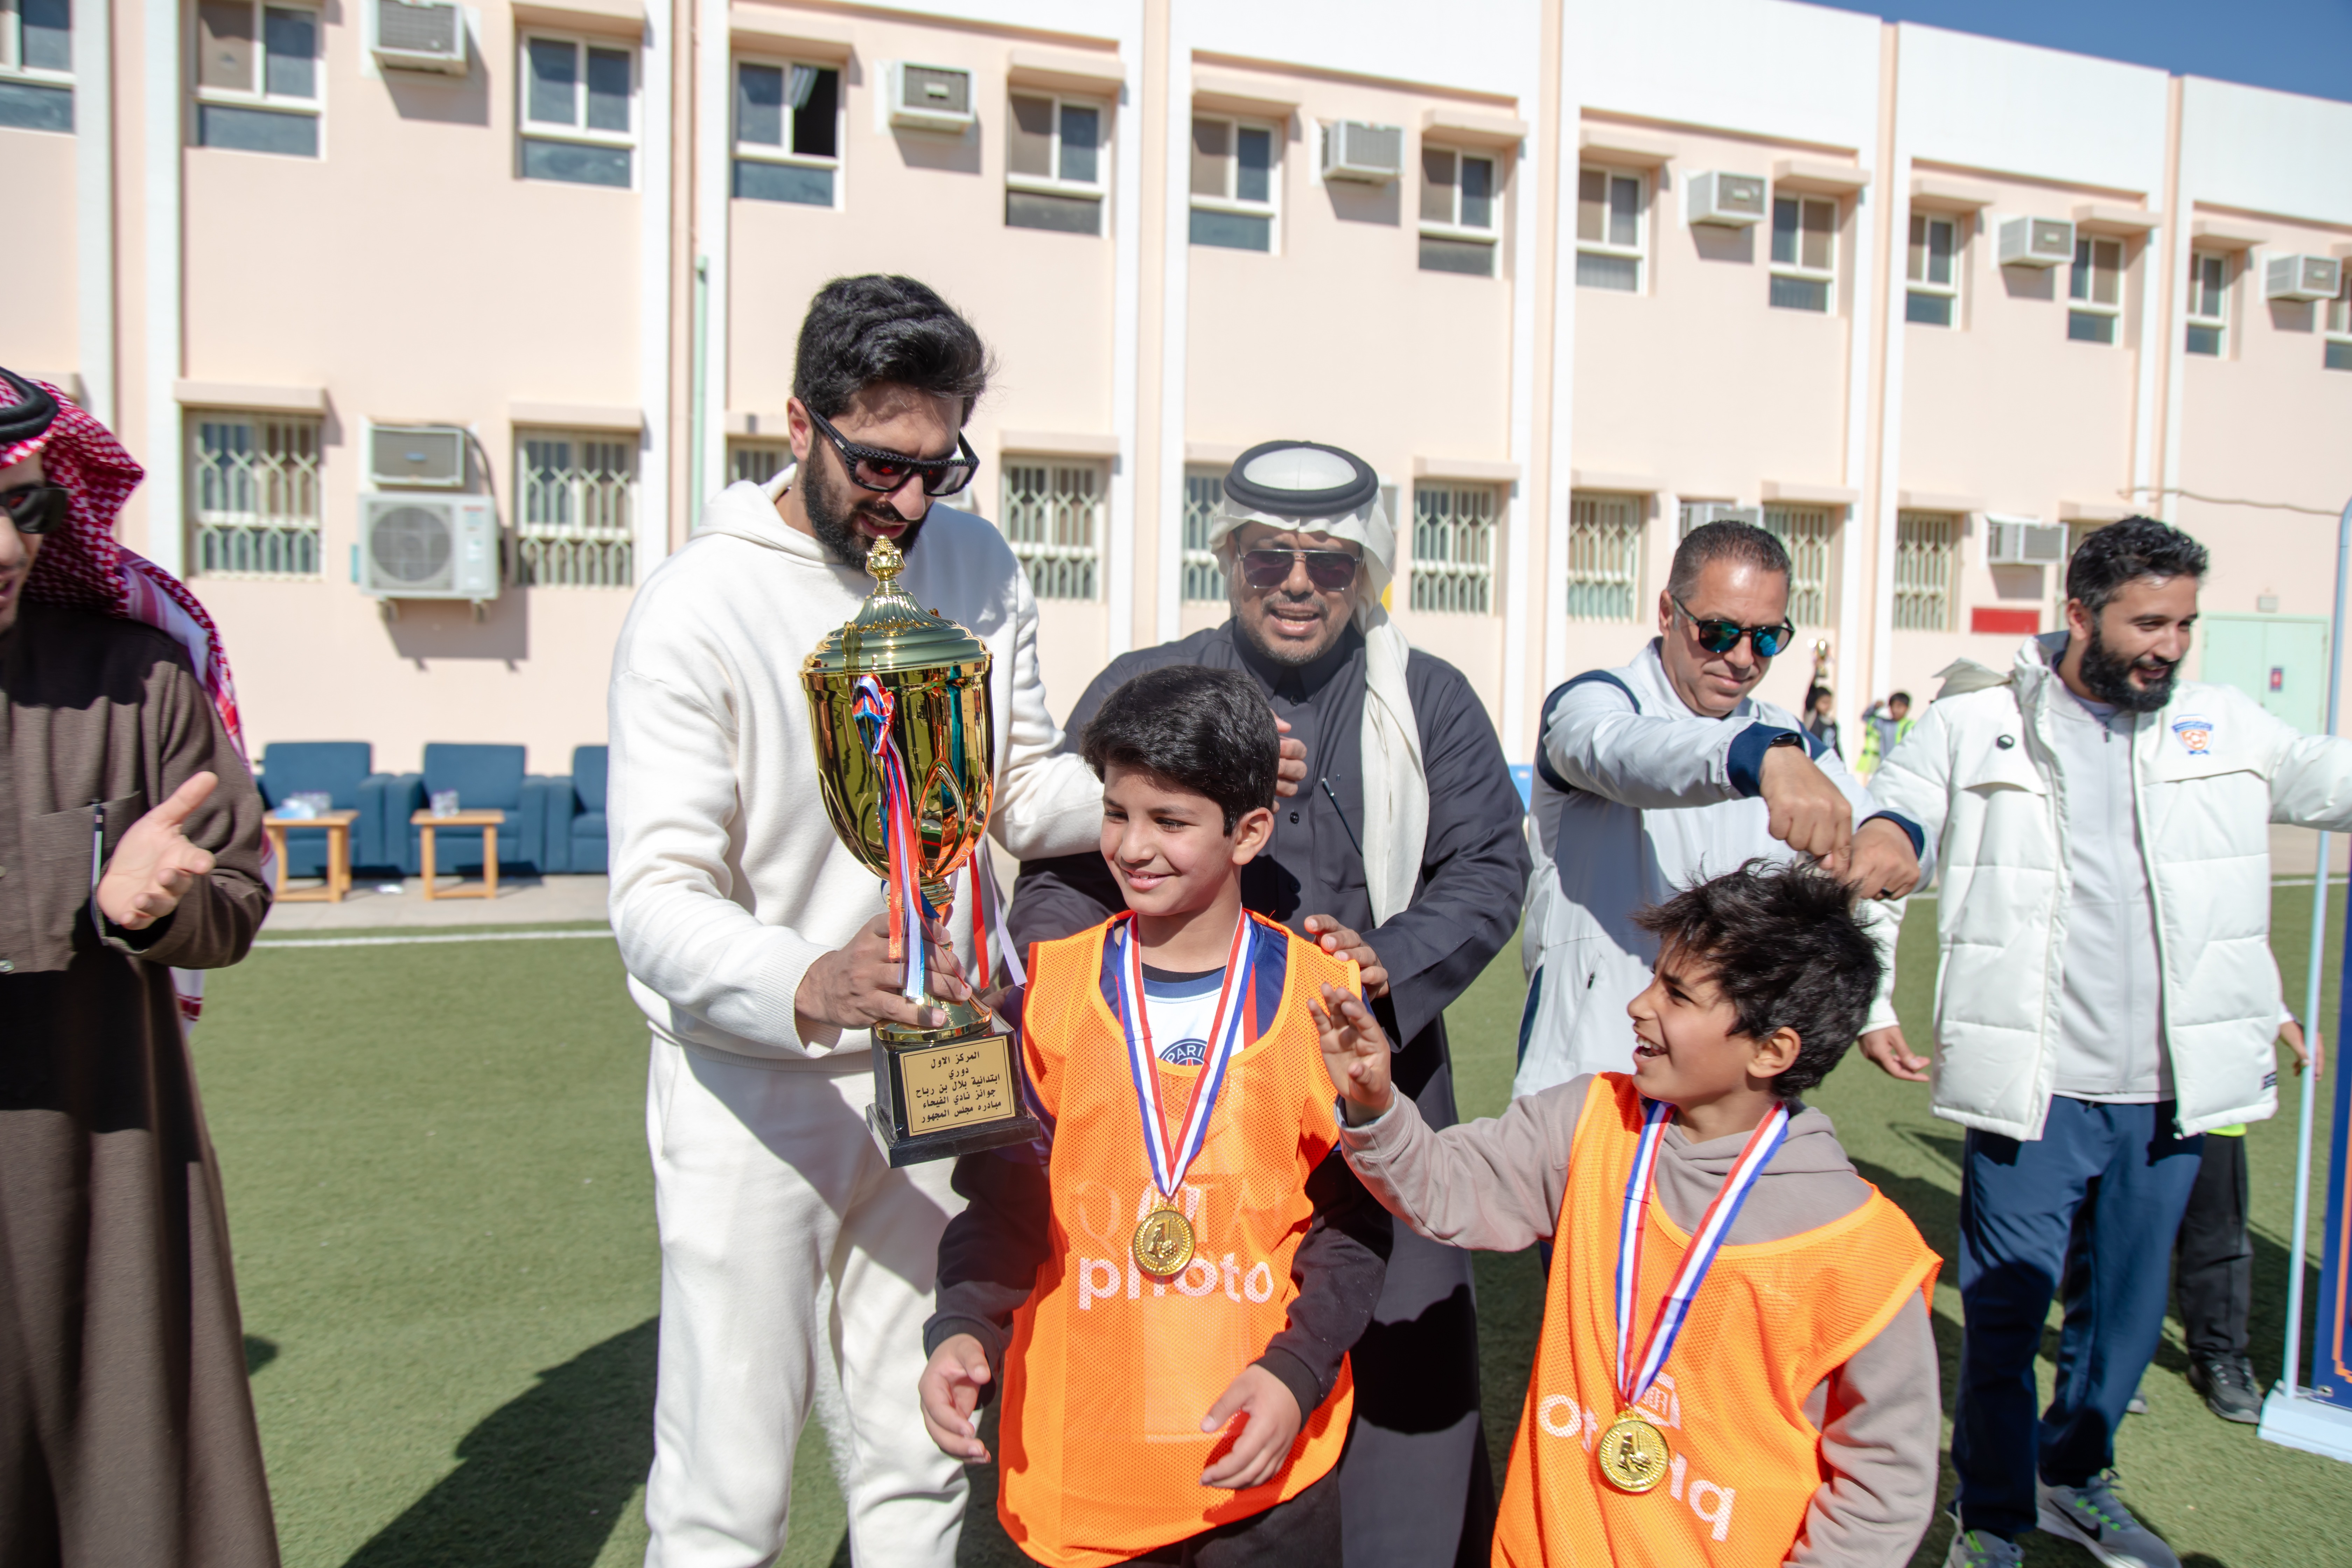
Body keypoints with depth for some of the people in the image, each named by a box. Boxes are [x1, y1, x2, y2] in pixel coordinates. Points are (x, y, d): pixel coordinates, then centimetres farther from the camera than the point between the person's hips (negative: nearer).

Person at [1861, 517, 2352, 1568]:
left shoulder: (2227, 729, 7)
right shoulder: (1974, 723, -2)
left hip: (2171, 1093, 4)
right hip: (2032, 1088, -4)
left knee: (2127, 1310, 19)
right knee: (2004, 1315, 4)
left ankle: (2073, 1476, 42)